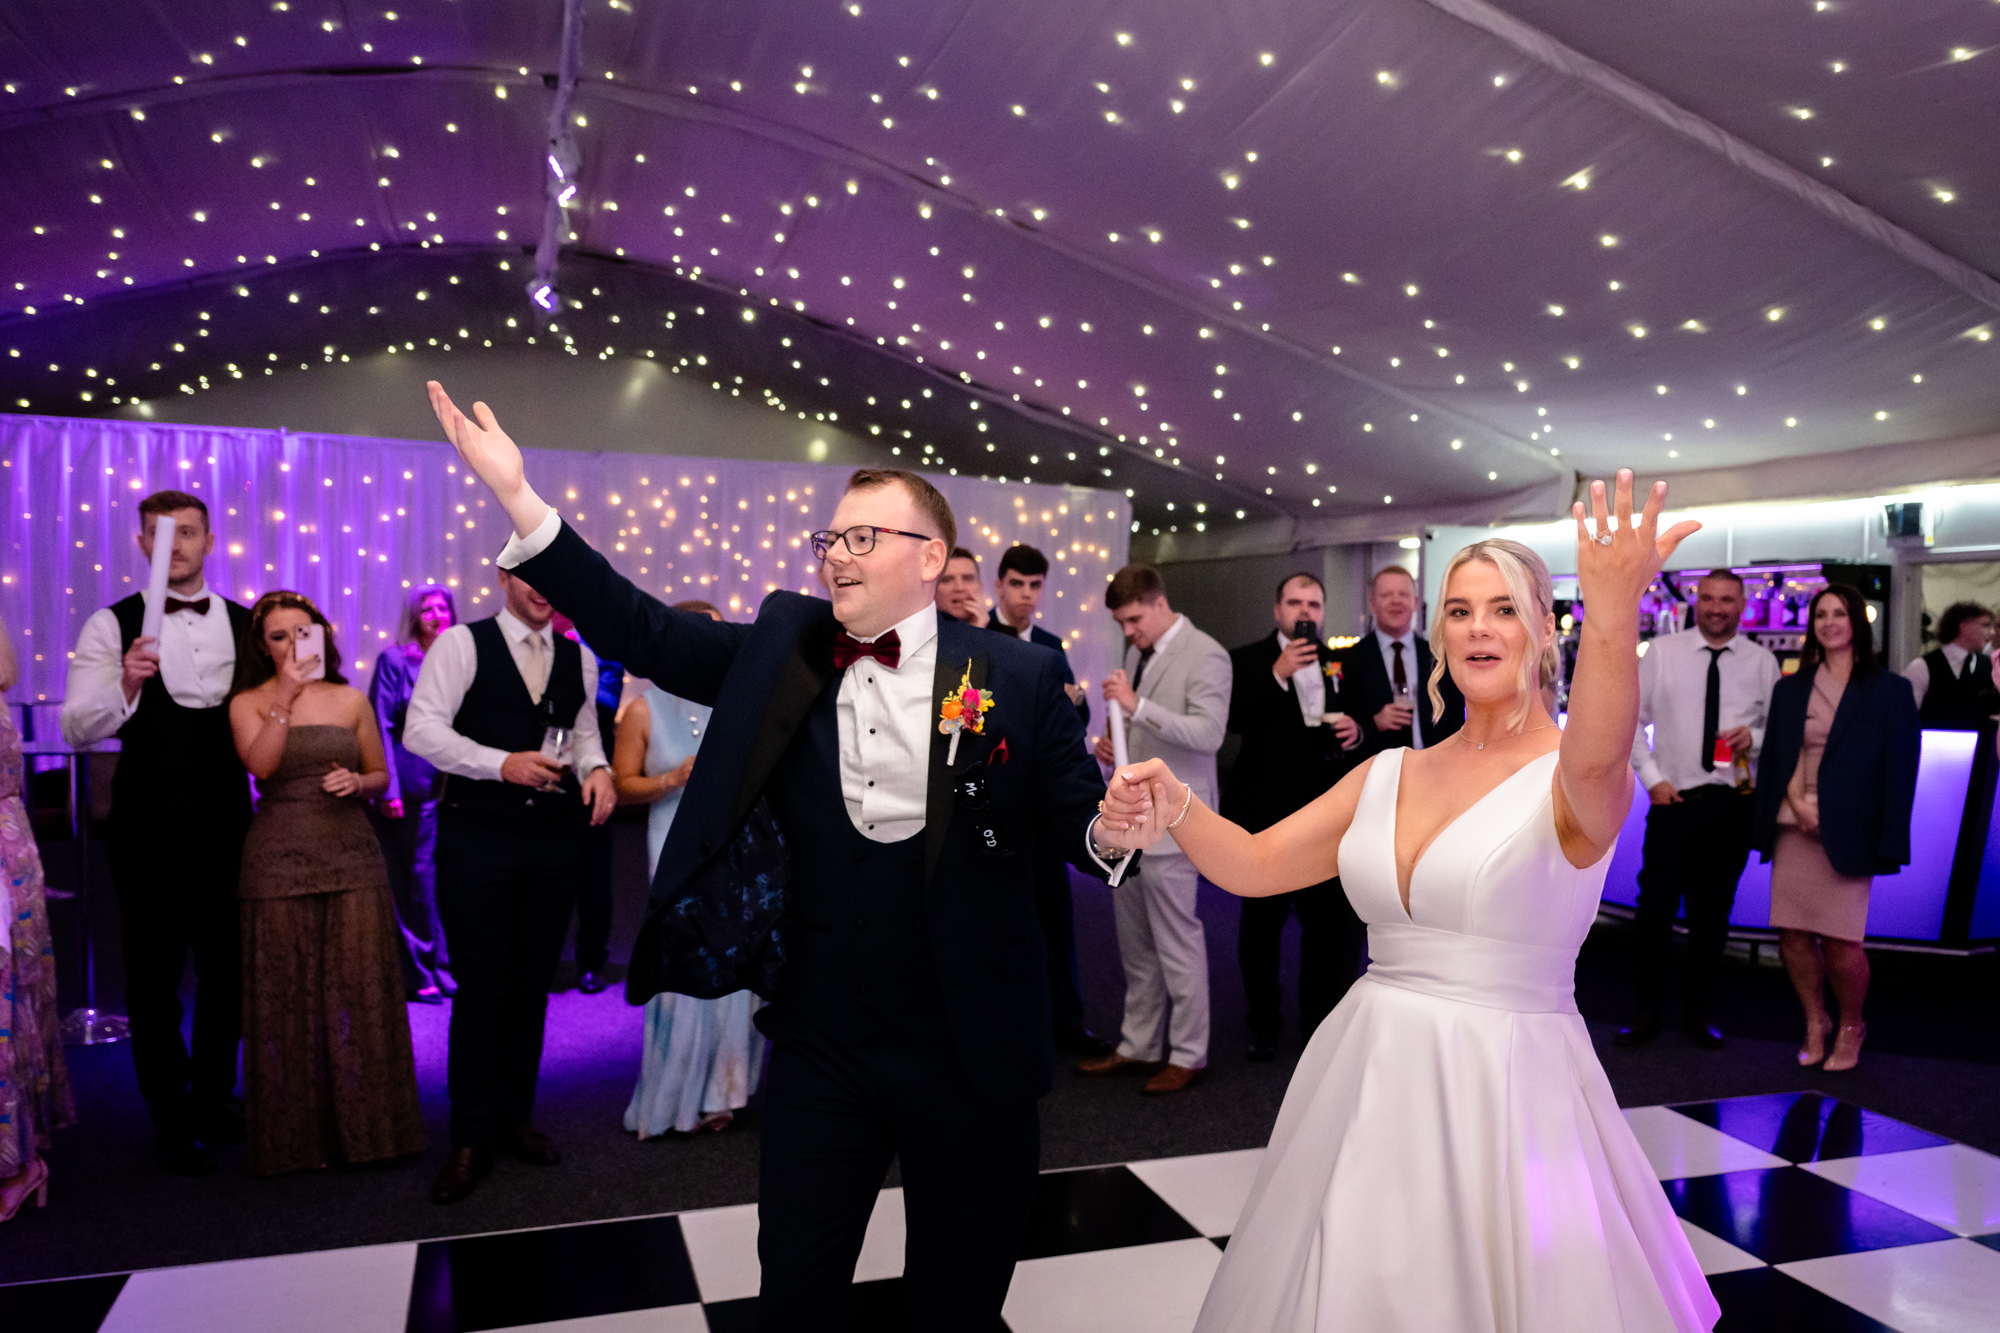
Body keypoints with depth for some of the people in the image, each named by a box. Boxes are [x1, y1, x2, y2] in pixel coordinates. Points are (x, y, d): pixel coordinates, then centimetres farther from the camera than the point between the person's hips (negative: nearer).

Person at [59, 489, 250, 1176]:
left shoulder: (248, 625, 5)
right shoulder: (113, 626, -4)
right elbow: (77, 728, -10)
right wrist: (126, 686, -29)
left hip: (227, 822, 3)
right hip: (150, 827, -3)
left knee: (227, 967, 13)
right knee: (153, 975, 8)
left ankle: (214, 1096, 32)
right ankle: (171, 1119, 23)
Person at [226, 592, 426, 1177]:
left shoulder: (352, 701, 9)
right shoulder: (247, 704, 4)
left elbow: (381, 777, 15)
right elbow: (260, 764, -14)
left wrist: (356, 783, -5)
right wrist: (285, 699, -22)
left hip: (351, 859, 1)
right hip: (279, 862, -1)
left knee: (359, 991, 1)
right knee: (285, 997, 2)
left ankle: (366, 1127, 14)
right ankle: (294, 1137, 15)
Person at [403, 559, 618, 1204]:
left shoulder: (579, 657, 11)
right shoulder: (461, 644, -4)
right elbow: (421, 729, -11)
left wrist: (597, 769, -2)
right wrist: (503, 763, -21)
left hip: (553, 833, 5)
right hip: (477, 832, -4)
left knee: (533, 982, 12)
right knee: (481, 985, -1)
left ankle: (515, 1118, 28)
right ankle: (471, 1140, 13)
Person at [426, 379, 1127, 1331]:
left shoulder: (1019, 678, -8)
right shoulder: (781, 647, 1)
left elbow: (1076, 817, -8)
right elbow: (638, 629, -2)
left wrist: (1113, 829, -32)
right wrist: (518, 497, -9)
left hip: (969, 1056, -2)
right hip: (817, 1045, 3)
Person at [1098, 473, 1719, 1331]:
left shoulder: (1574, 777, -9)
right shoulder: (1391, 774, 7)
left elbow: (1597, 760, -34)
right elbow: (1253, 865, 3)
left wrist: (1614, 617, -51)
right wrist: (1174, 809, -17)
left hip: (1505, 1089, -5)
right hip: (1366, 1080, 5)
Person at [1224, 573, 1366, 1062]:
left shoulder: (1341, 664, 11)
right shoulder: (1248, 660, -2)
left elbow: (1358, 723, 19)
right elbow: (1235, 719, -18)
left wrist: (1356, 732, -4)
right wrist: (1278, 674, -24)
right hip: (1266, 814, -3)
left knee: (1330, 919, 7)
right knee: (1262, 921, 9)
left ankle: (1320, 1016, 26)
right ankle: (1264, 1022, 25)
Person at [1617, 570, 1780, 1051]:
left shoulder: (1761, 661, 6)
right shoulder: (1661, 651, 2)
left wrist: (1756, 737, -11)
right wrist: (1652, 778, -4)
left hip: (1733, 803, 2)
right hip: (1674, 799, -1)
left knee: (1713, 914, 10)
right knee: (1655, 907, -5)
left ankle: (1699, 1015, 23)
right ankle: (1648, 1013, 10)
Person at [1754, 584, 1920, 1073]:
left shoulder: (1890, 691, 3)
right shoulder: (1790, 689, 12)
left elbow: (1901, 771, -1)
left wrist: (1888, 843, -7)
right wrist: (1795, 801, -6)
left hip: (1845, 833, -3)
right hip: (1792, 828, 3)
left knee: (1841, 940, -4)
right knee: (1793, 935, 4)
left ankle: (1849, 1028, 21)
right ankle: (1815, 1024, 24)